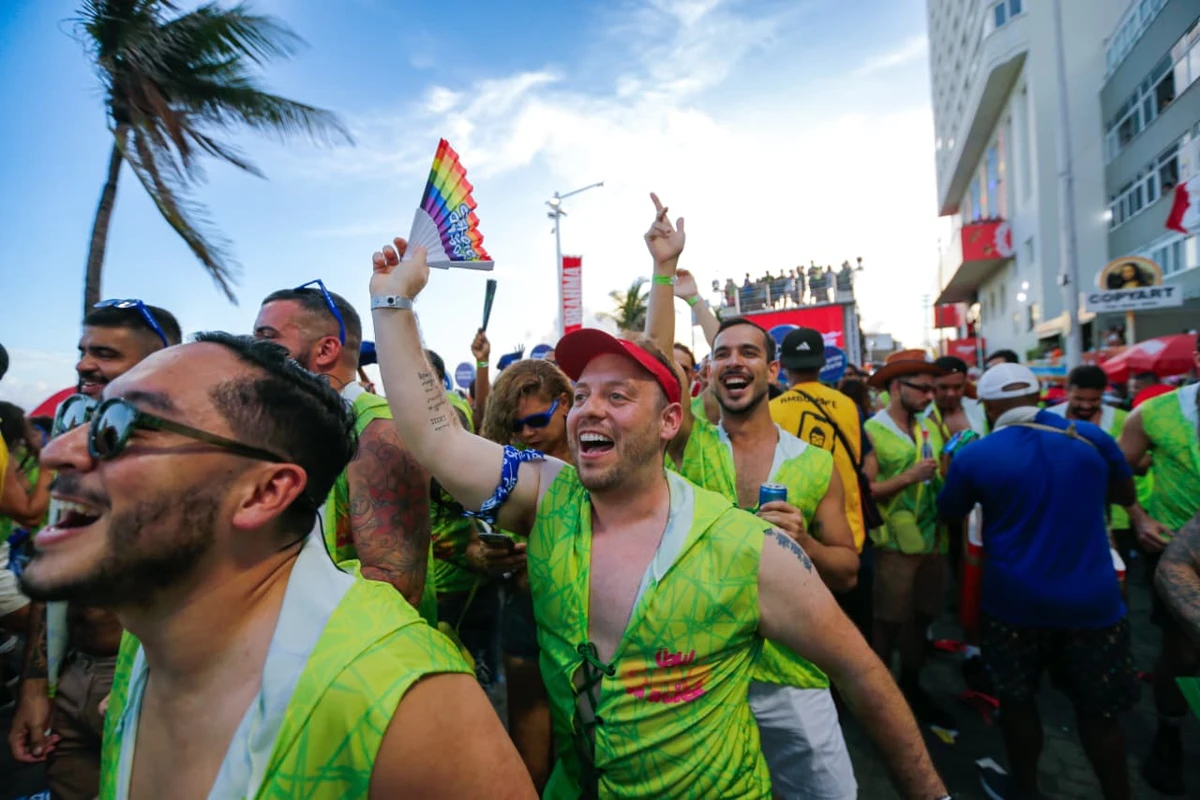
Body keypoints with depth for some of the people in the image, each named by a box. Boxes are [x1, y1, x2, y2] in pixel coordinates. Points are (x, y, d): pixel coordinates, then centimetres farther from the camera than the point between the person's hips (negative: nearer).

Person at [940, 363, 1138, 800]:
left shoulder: (973, 457, -13)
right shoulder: (1091, 436, -5)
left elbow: (949, 512, 5)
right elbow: (1126, 495, 13)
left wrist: (954, 467, 19)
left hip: (1015, 600, -2)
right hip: (1094, 598, 2)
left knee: (1017, 699, 18)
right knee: (1099, 709, 18)